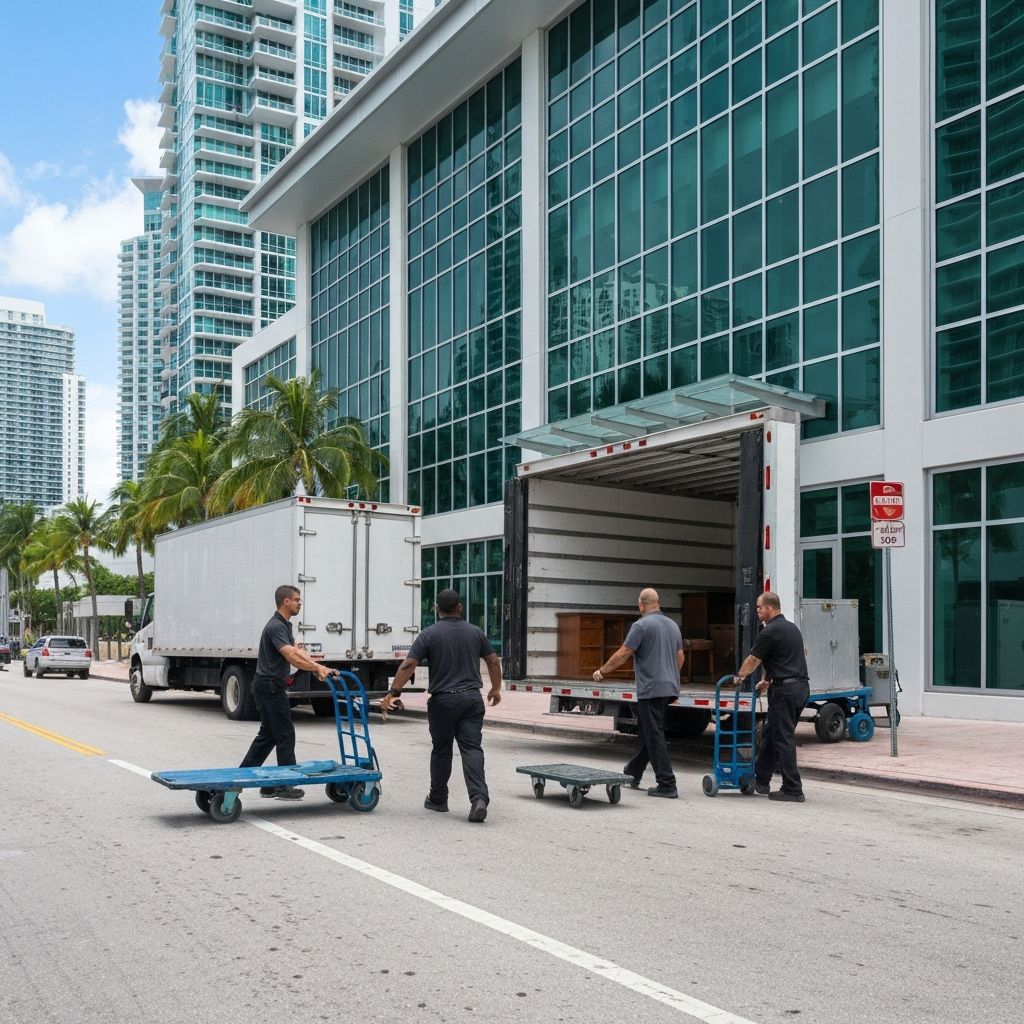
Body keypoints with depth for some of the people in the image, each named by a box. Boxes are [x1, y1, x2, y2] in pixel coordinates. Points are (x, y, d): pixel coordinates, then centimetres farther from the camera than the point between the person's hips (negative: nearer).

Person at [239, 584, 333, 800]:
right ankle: (284, 786, 3)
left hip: (268, 686, 10)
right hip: (270, 687, -10)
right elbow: (291, 656, -30)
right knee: (285, 734, -4)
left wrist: (319, 667, -6)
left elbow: (298, 651, 6)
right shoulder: (276, 627, -20)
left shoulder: (285, 625, 13)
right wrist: (317, 669, -29)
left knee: (268, 734, 15)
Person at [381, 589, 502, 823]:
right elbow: (493, 661, 11)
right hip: (472, 698, 2)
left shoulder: (429, 634, -4)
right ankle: (479, 798, -18)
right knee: (472, 748, -2)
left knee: (441, 751, 13)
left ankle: (438, 799, 25)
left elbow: (408, 665, -12)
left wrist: (393, 693, -9)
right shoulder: (475, 632, 6)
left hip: (442, 700, -2)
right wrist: (496, 689, 24)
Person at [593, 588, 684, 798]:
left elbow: (622, 654, -12)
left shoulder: (641, 625, -12)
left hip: (651, 690, -8)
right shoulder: (673, 625, 12)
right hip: (669, 688, 8)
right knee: (645, 732, 18)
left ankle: (667, 785, -7)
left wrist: (602, 671, 1)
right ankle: (632, 775, 27)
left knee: (654, 736, -5)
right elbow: (680, 656, 20)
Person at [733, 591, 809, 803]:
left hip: (785, 690, -9)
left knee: (784, 739, -4)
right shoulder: (792, 627, 16)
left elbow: (752, 660, 0)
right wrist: (767, 680, 30)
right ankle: (761, 781, 24)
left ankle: (793, 790, -2)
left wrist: (739, 676, 18)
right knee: (771, 734, 17)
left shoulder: (770, 631, -12)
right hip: (802, 687, 9)